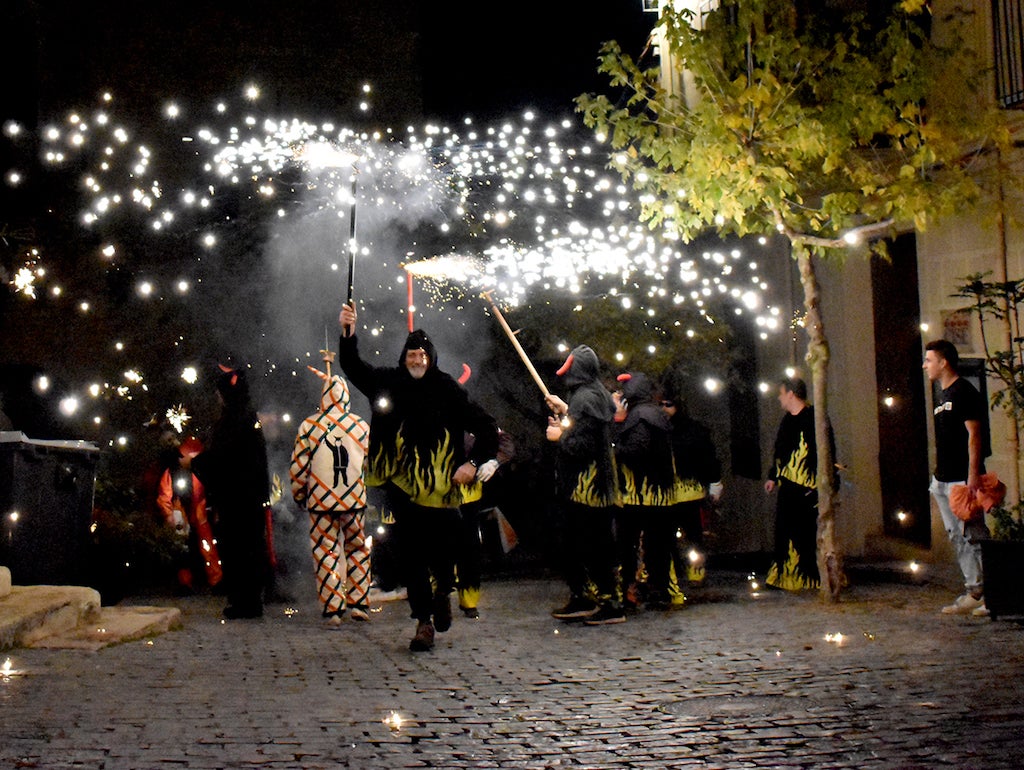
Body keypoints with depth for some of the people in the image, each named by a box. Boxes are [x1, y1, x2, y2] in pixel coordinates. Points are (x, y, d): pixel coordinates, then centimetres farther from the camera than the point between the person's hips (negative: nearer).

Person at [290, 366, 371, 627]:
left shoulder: (309, 425, -4)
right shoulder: (361, 426, 1)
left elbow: (298, 466, -2)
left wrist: (298, 495, 12)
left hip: (321, 500, -2)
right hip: (355, 500, 2)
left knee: (326, 552, 4)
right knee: (357, 549, 15)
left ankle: (332, 610, 2)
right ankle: (359, 604, 15)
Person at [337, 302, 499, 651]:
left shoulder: (448, 391, 0)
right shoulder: (388, 383, 7)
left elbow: (488, 428, 4)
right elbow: (352, 366, 4)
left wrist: (473, 463, -7)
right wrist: (348, 333, -12)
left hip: (441, 489, -2)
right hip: (403, 488, 2)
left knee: (443, 552, 0)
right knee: (412, 556, 4)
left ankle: (443, 591, 33)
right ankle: (424, 620, 13)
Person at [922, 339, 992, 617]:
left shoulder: (964, 392, -9)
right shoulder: (943, 396, 18)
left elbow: (974, 434, -15)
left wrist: (973, 475, -21)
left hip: (962, 479, -10)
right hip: (943, 480, 10)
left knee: (973, 535, -9)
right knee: (958, 537, 9)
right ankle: (974, 592, 14)